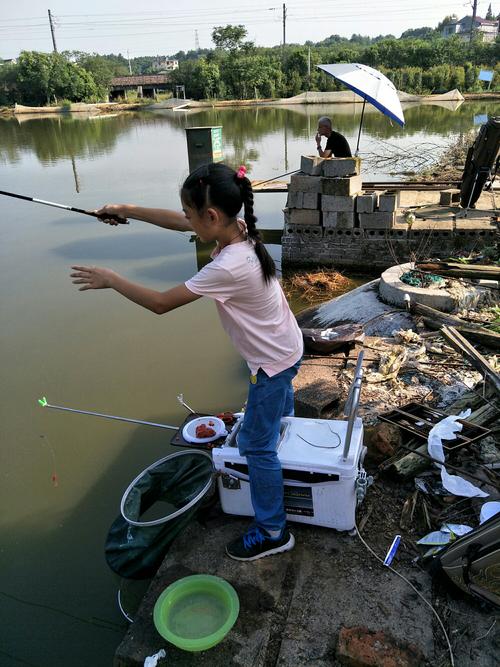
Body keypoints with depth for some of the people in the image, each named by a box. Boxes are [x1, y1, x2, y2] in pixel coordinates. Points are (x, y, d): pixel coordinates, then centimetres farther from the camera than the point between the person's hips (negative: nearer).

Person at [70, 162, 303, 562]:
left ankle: (272, 533, 20)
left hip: (273, 361, -9)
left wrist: (110, 280, -16)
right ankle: (282, 431, 69)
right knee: (278, 396, 37)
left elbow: (160, 303, -28)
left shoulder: (228, 268, -36)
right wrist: (128, 211, 1)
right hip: (286, 346, 9)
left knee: (257, 447, 4)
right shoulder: (239, 228, -11)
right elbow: (179, 222, 3)